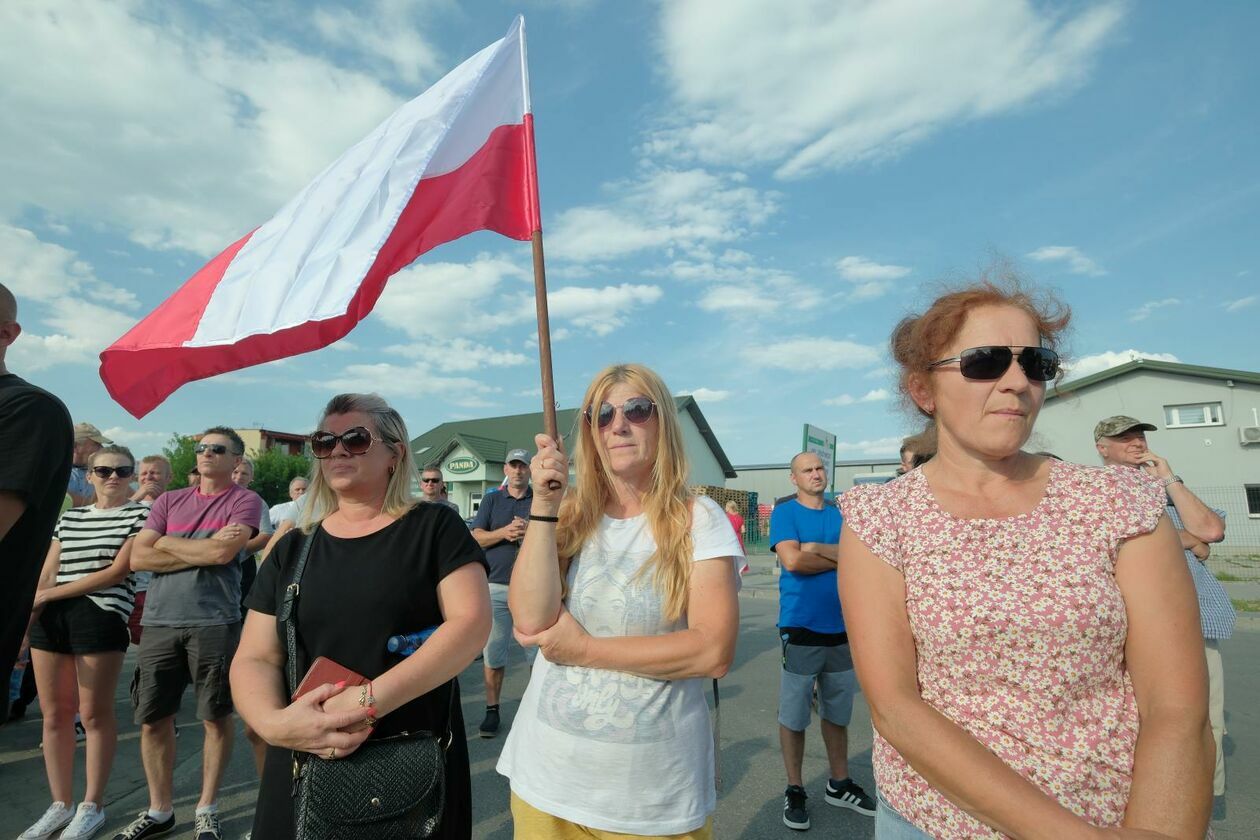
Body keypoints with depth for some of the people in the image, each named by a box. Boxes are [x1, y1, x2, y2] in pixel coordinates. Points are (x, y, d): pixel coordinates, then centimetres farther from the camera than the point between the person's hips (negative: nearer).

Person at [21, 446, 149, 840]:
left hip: (101, 616, -5)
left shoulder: (141, 515, 0)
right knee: (54, 714, 10)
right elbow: (46, 575, 14)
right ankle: (60, 804, 25)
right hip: (50, 618, 5)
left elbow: (118, 572, -8)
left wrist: (50, 594, -7)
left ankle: (92, 806, 16)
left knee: (94, 714, 1)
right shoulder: (69, 518, 17)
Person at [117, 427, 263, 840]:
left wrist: (168, 543, -1)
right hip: (159, 621, 4)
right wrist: (202, 552, -9)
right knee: (153, 719, 11)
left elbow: (223, 552, -15)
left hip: (214, 622, -4)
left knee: (216, 717, 5)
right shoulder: (168, 501, 13)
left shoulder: (245, 500, -1)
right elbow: (139, 557, 3)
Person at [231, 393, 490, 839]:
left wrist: (368, 701, -23)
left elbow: (472, 623, -16)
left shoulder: (435, 527, -5)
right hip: (304, 770, 3)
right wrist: (273, 723, -19)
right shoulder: (292, 548, 6)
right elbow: (254, 659, 2)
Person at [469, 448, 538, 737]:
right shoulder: (491, 499, 12)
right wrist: (504, 532, -14)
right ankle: (492, 710, 17)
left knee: (537, 651, 2)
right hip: (496, 586, 1)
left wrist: (530, 531, -16)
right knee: (492, 652, 5)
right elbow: (476, 538, 3)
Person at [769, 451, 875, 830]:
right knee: (794, 716, 5)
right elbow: (792, 560, -18)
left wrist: (818, 549, -16)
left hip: (841, 628, 5)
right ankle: (795, 791, 20)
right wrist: (841, 558, -7)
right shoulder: (785, 512, -4)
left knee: (837, 713, 17)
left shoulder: (840, 516, 11)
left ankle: (839, 784, 33)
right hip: (801, 628, -5)